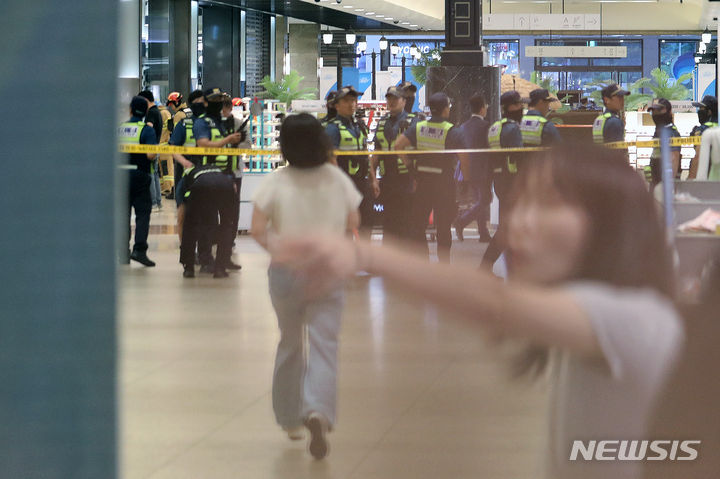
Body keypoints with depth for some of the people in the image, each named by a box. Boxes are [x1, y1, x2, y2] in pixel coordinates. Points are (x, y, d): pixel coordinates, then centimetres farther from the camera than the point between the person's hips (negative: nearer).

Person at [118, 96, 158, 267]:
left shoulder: (119, 128, 5)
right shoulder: (147, 129, -9)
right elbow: (150, 154, -18)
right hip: (140, 176, -4)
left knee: (123, 214, 11)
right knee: (142, 214, 0)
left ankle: (124, 252, 12)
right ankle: (139, 250, -12)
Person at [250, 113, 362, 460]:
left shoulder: (276, 183, -9)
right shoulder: (336, 179, -3)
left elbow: (258, 230, -14)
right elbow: (353, 223, 5)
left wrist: (277, 245, 3)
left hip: (286, 271, 0)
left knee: (290, 343, 17)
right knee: (324, 344, -3)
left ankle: (290, 419, 27)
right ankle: (318, 411, -27)